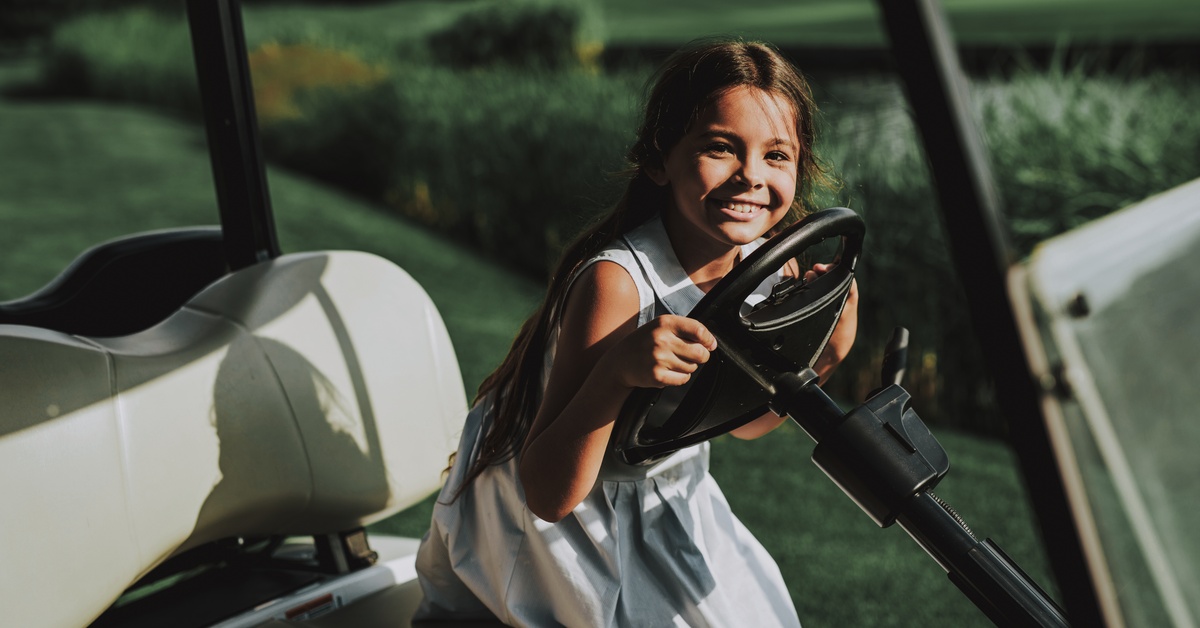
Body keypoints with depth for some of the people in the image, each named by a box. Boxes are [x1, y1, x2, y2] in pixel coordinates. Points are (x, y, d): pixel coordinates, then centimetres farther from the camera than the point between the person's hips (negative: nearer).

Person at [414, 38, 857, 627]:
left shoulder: (773, 270, -12)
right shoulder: (617, 281, -33)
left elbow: (744, 420, 6)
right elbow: (549, 496, -34)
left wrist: (824, 356, -11)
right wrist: (618, 371, -48)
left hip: (664, 500, 7)